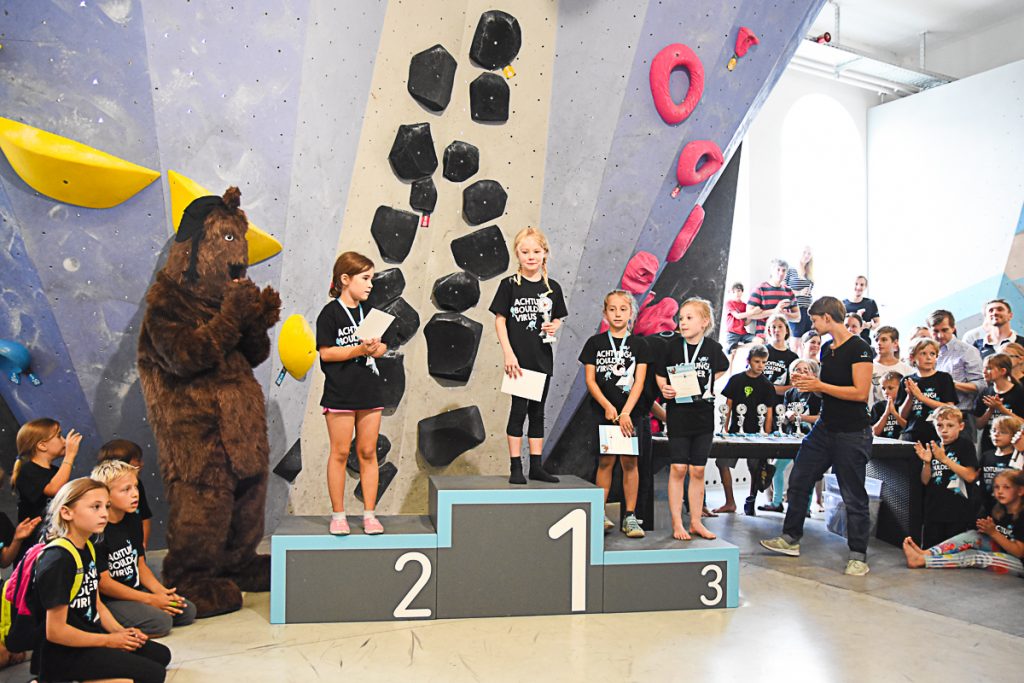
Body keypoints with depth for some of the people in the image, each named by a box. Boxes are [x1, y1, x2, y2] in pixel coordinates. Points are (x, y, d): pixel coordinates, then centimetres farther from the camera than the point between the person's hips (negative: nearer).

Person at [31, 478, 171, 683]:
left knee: (161, 654, 13)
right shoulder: (58, 559, -23)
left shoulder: (88, 548, 6)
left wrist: (120, 631, -2)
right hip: (63, 652, -9)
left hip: (89, 636, 9)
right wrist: (108, 640, -14)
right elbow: (55, 631, -23)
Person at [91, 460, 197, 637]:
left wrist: (161, 591, -5)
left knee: (188, 611, -1)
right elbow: (103, 583, -19)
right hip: (107, 601, -8)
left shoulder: (133, 519, 7)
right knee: (161, 622, -25)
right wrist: (150, 599, -16)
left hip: (135, 591, 8)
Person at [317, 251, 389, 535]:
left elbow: (382, 348, 15)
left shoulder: (369, 313, 12)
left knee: (368, 453, 8)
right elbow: (325, 352, -11)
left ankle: (369, 514, 15)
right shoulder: (330, 312, -5)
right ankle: (338, 515, 14)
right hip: (340, 392, -5)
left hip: (370, 391, 5)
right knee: (340, 453, 3)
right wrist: (359, 349, -19)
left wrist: (375, 348, -7)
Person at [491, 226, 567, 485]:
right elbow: (500, 320, -4)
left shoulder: (552, 287, 6)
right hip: (518, 358, -4)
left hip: (542, 359, 4)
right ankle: (515, 467, 7)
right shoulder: (509, 285, -4)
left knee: (537, 411, 10)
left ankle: (536, 466, 18)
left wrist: (554, 327, -9)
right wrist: (508, 354, -12)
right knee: (518, 409, -1)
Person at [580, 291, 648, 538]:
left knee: (630, 462, 1)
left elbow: (639, 381, -2)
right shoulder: (595, 343, 5)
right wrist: (608, 407, -10)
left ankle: (630, 517, 8)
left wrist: (625, 412, -12)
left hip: (631, 412, 0)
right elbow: (590, 380, 1)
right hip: (603, 411, 0)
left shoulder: (638, 344, 5)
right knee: (605, 461, 2)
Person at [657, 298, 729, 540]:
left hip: (703, 414, 2)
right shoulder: (673, 345, -5)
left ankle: (696, 522, 19)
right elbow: (660, 374, 3)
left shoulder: (713, 347, -1)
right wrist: (664, 388, -15)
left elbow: (721, 370, 18)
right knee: (678, 468, -1)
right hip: (678, 413, -2)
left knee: (698, 470, 8)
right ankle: (677, 524, 7)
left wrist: (711, 387, 3)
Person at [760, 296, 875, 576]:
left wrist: (820, 385, -18)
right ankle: (791, 538, 21)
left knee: (853, 496, 1)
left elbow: (861, 393, -20)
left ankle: (858, 556, 13)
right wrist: (808, 383, 3)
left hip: (851, 434, -8)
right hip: (825, 428, 8)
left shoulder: (859, 348, -14)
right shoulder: (826, 348, 12)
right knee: (798, 480, 9)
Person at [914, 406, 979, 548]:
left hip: (958, 512, -4)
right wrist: (927, 462, -10)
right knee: (929, 548, 8)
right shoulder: (933, 447, 8)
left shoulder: (965, 445, -3)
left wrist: (944, 459, -18)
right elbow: (925, 481, 8)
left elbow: (970, 476, -15)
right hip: (934, 509, 4)